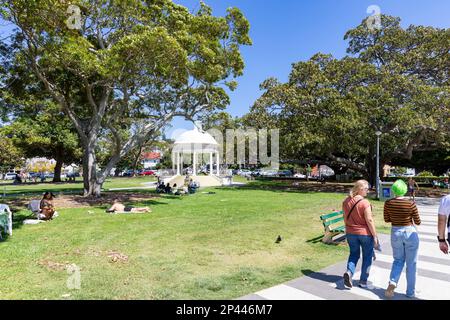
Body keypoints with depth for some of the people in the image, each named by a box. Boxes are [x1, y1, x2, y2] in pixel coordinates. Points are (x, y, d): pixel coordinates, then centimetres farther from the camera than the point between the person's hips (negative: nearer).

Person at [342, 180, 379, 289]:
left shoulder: (346, 201, -1)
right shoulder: (364, 202, -19)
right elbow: (369, 220, -18)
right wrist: (375, 236, -10)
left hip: (351, 233, 5)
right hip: (365, 233, -4)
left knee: (354, 254, 19)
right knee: (367, 256, 14)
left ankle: (349, 272, -4)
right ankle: (363, 281, 21)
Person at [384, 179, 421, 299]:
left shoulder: (388, 203, -8)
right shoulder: (411, 204, -16)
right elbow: (418, 222, -7)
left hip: (395, 233, 2)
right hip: (410, 233, -2)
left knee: (398, 260, 19)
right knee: (411, 263, 13)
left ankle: (392, 283, -3)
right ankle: (410, 292, 23)